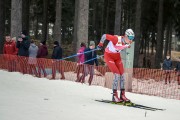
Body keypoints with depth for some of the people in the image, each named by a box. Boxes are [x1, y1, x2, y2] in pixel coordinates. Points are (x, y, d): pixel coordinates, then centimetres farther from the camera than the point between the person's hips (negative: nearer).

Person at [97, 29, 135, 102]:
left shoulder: (128, 43, -15)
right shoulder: (116, 39, -35)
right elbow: (104, 36, -23)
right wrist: (100, 45, -8)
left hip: (117, 56, 6)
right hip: (108, 56, -6)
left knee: (122, 75, 1)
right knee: (117, 75, -16)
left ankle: (122, 95, 13)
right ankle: (114, 96, -8)